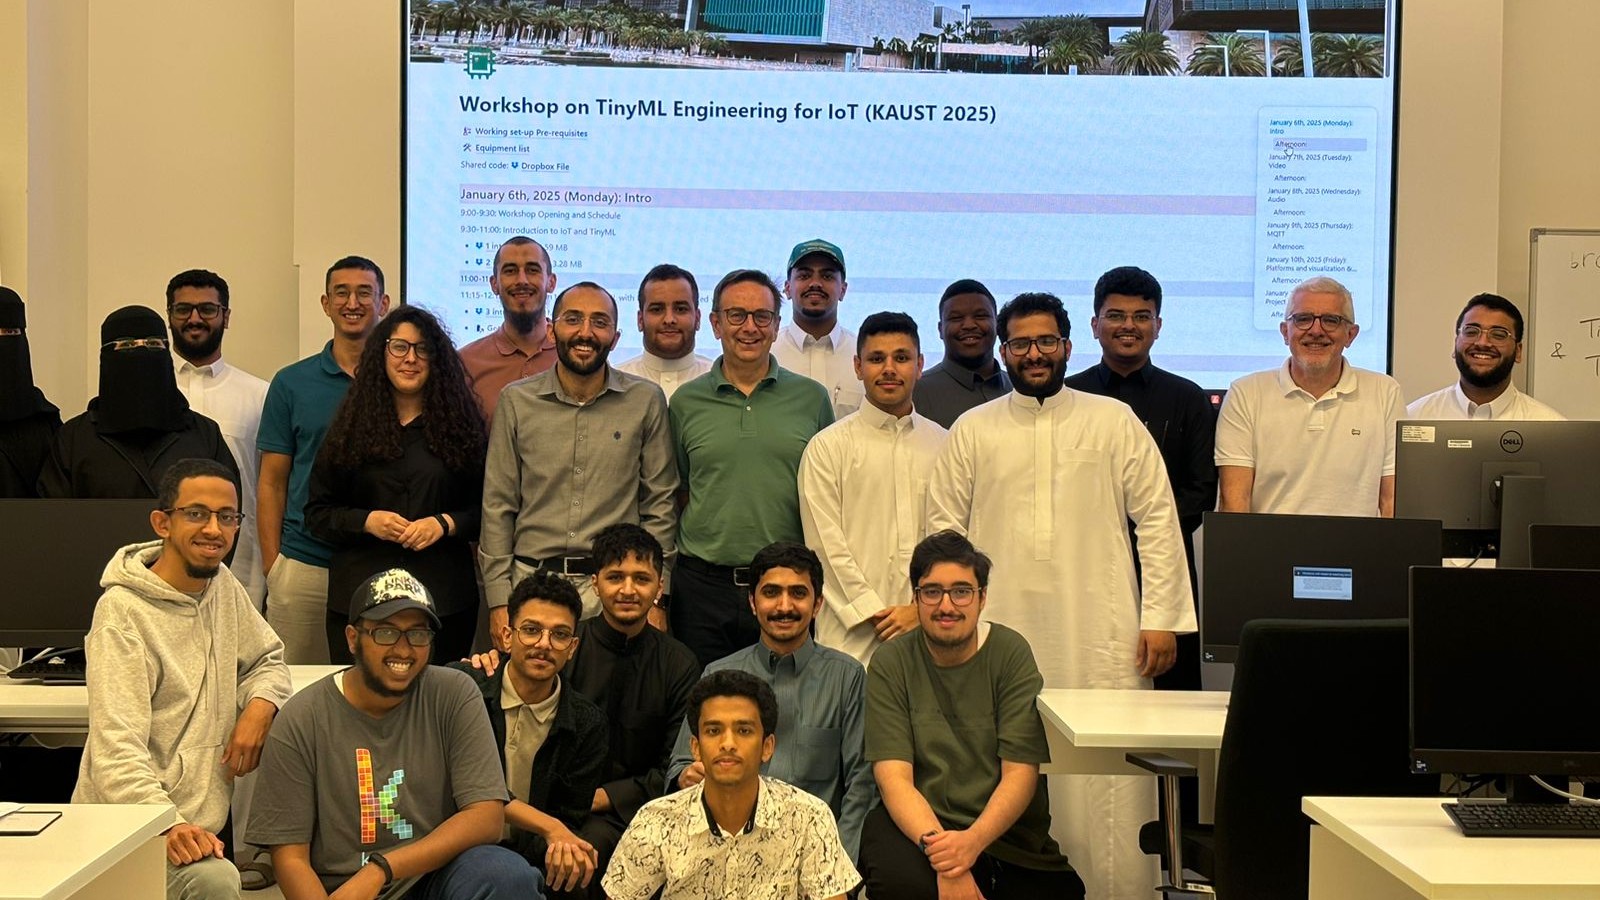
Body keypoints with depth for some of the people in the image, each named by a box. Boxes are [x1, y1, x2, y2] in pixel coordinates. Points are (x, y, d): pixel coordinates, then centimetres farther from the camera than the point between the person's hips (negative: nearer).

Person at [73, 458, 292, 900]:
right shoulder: (123, 612, -14)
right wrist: (168, 826, -35)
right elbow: (117, 750, -21)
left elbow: (268, 661, 20)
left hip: (204, 818, 8)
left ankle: (257, 862, 1)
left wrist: (259, 706, -3)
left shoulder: (224, 586, 8)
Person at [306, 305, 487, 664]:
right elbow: (317, 511, 8)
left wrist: (444, 524, -11)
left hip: (445, 597, 0)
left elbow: (486, 509, 6)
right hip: (358, 596, 1)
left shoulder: (461, 426, 7)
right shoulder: (353, 426, 9)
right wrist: (367, 521, -8)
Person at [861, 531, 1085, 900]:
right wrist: (937, 845, -28)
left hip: (1006, 833, 1)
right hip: (919, 824, -1)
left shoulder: (1010, 652, -2)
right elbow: (894, 777, -9)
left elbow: (1020, 775, -8)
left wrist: (973, 840, -25)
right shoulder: (890, 664, -1)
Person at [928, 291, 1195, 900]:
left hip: (1103, 637, -1)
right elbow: (945, 525, 11)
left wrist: (1161, 616, 0)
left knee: (1109, 783, -3)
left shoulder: (1115, 421, 9)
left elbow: (1158, 519, 6)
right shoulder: (972, 429, 12)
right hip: (1002, 631, 1)